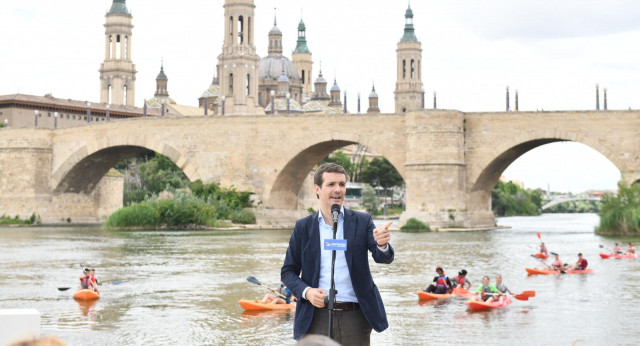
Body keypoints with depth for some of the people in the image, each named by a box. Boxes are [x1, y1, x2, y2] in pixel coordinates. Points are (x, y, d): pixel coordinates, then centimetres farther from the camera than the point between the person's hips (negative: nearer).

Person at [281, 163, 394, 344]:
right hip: (318, 317, 0)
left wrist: (382, 245, -29)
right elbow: (288, 271, 9)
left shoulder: (362, 221, 6)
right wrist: (306, 291, -11)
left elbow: (383, 258, -5)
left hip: (355, 317, 0)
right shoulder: (303, 227, 6)